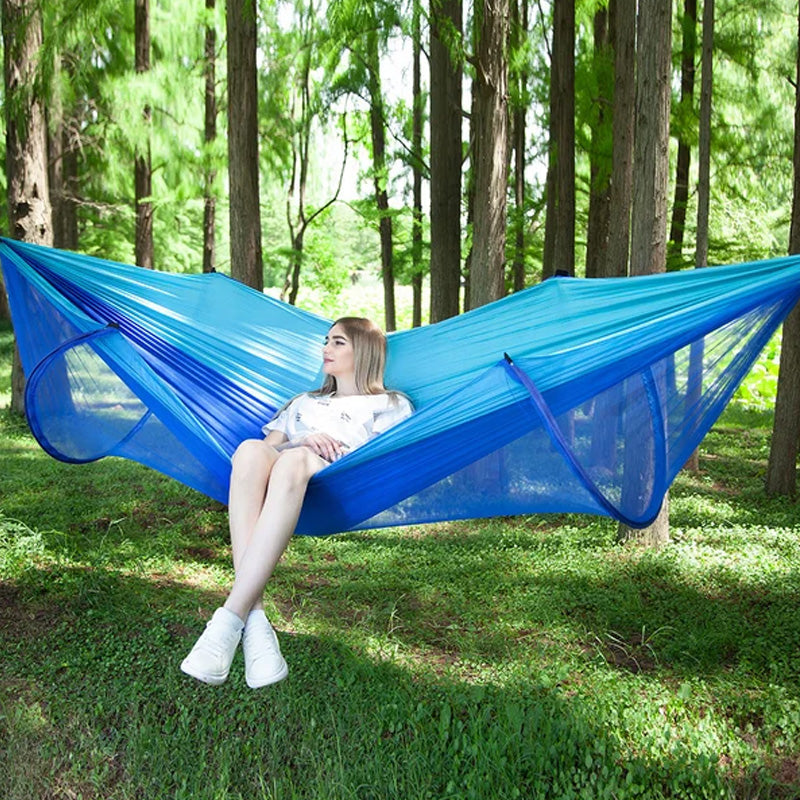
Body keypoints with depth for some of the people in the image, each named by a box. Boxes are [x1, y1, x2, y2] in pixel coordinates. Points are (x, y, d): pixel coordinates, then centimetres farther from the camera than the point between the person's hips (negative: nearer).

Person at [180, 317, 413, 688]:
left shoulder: (391, 405, 27)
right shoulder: (303, 402, 40)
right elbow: (270, 444, 22)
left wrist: (333, 450, -7)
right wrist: (302, 442, 1)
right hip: (286, 473, 3)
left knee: (293, 461, -38)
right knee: (251, 450, -33)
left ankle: (230, 618, -46)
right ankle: (254, 619, -45)